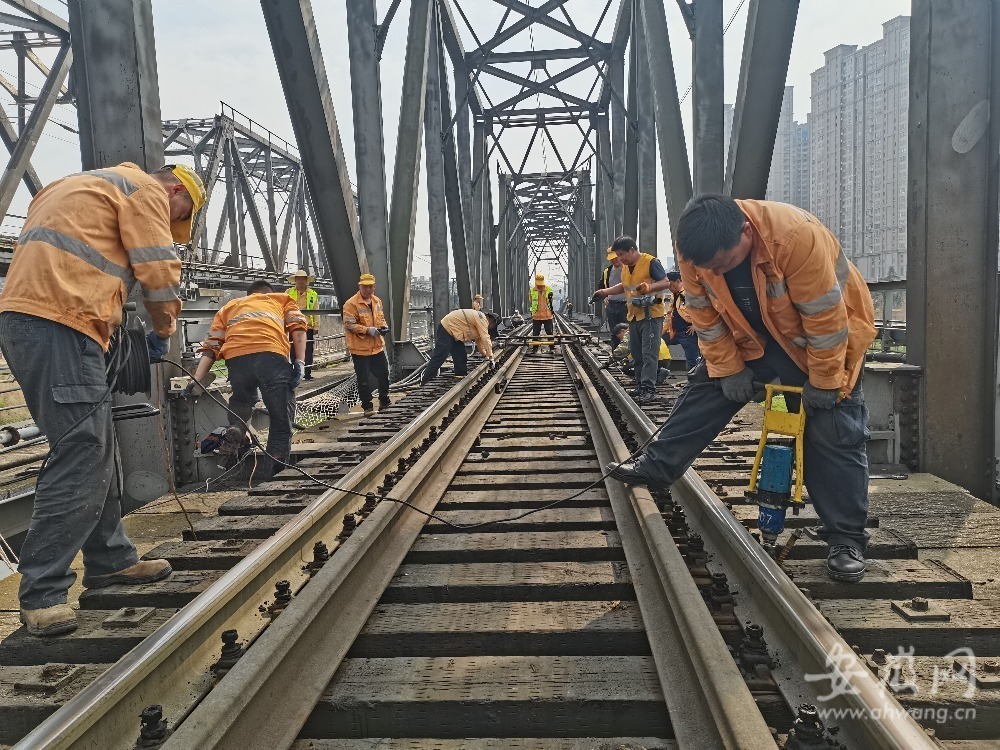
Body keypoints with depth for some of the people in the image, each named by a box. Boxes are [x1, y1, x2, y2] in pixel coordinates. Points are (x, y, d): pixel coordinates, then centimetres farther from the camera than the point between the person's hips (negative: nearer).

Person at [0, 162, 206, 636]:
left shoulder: (90, 186, 33)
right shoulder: (146, 190, 3)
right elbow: (161, 275, -4)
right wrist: (163, 333, 12)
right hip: (59, 325, -10)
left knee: (94, 450, 14)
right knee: (81, 458, -11)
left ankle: (110, 560, 23)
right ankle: (42, 594, -8)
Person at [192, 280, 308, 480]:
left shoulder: (229, 307, 36)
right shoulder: (282, 299, 33)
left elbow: (211, 346, 22)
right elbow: (298, 327, 11)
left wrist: (195, 383, 16)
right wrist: (300, 363, 3)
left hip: (236, 357, 3)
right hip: (271, 355, -2)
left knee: (241, 400, 30)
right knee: (281, 419, 6)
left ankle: (236, 427, 2)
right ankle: (272, 473, 1)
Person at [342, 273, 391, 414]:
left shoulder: (377, 301, 10)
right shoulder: (351, 304, -12)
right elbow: (349, 324, -16)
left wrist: (384, 326, 0)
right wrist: (368, 330, -24)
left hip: (377, 347, 6)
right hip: (360, 348, -6)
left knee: (383, 374, 14)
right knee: (364, 380, 3)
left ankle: (384, 401, 32)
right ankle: (367, 406, 17)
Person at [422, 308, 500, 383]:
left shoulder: (480, 320, 13)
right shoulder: (482, 319, -18)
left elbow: (479, 339, 19)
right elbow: (485, 339, -22)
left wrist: (485, 354, 17)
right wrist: (491, 358, -18)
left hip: (453, 331, 11)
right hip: (446, 329, -11)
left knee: (461, 356, 9)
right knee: (440, 356, -14)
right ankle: (425, 380, -12)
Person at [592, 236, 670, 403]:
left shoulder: (651, 262, -11)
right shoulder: (625, 267, 14)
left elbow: (666, 282, -14)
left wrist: (650, 287, -32)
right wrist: (605, 291, 19)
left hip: (651, 315, -8)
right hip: (634, 316, 8)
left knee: (649, 353, -11)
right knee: (637, 355, 11)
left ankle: (649, 389, -12)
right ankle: (642, 386, 20)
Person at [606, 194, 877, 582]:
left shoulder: (798, 235, -39)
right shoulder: (694, 249, -23)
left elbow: (824, 317, -31)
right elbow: (705, 314, -10)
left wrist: (822, 384, -22)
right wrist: (728, 368, -9)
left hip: (829, 336, -5)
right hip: (754, 336, 5)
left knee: (833, 434, -6)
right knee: (706, 387, 2)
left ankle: (846, 539, 4)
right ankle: (657, 465, 13)